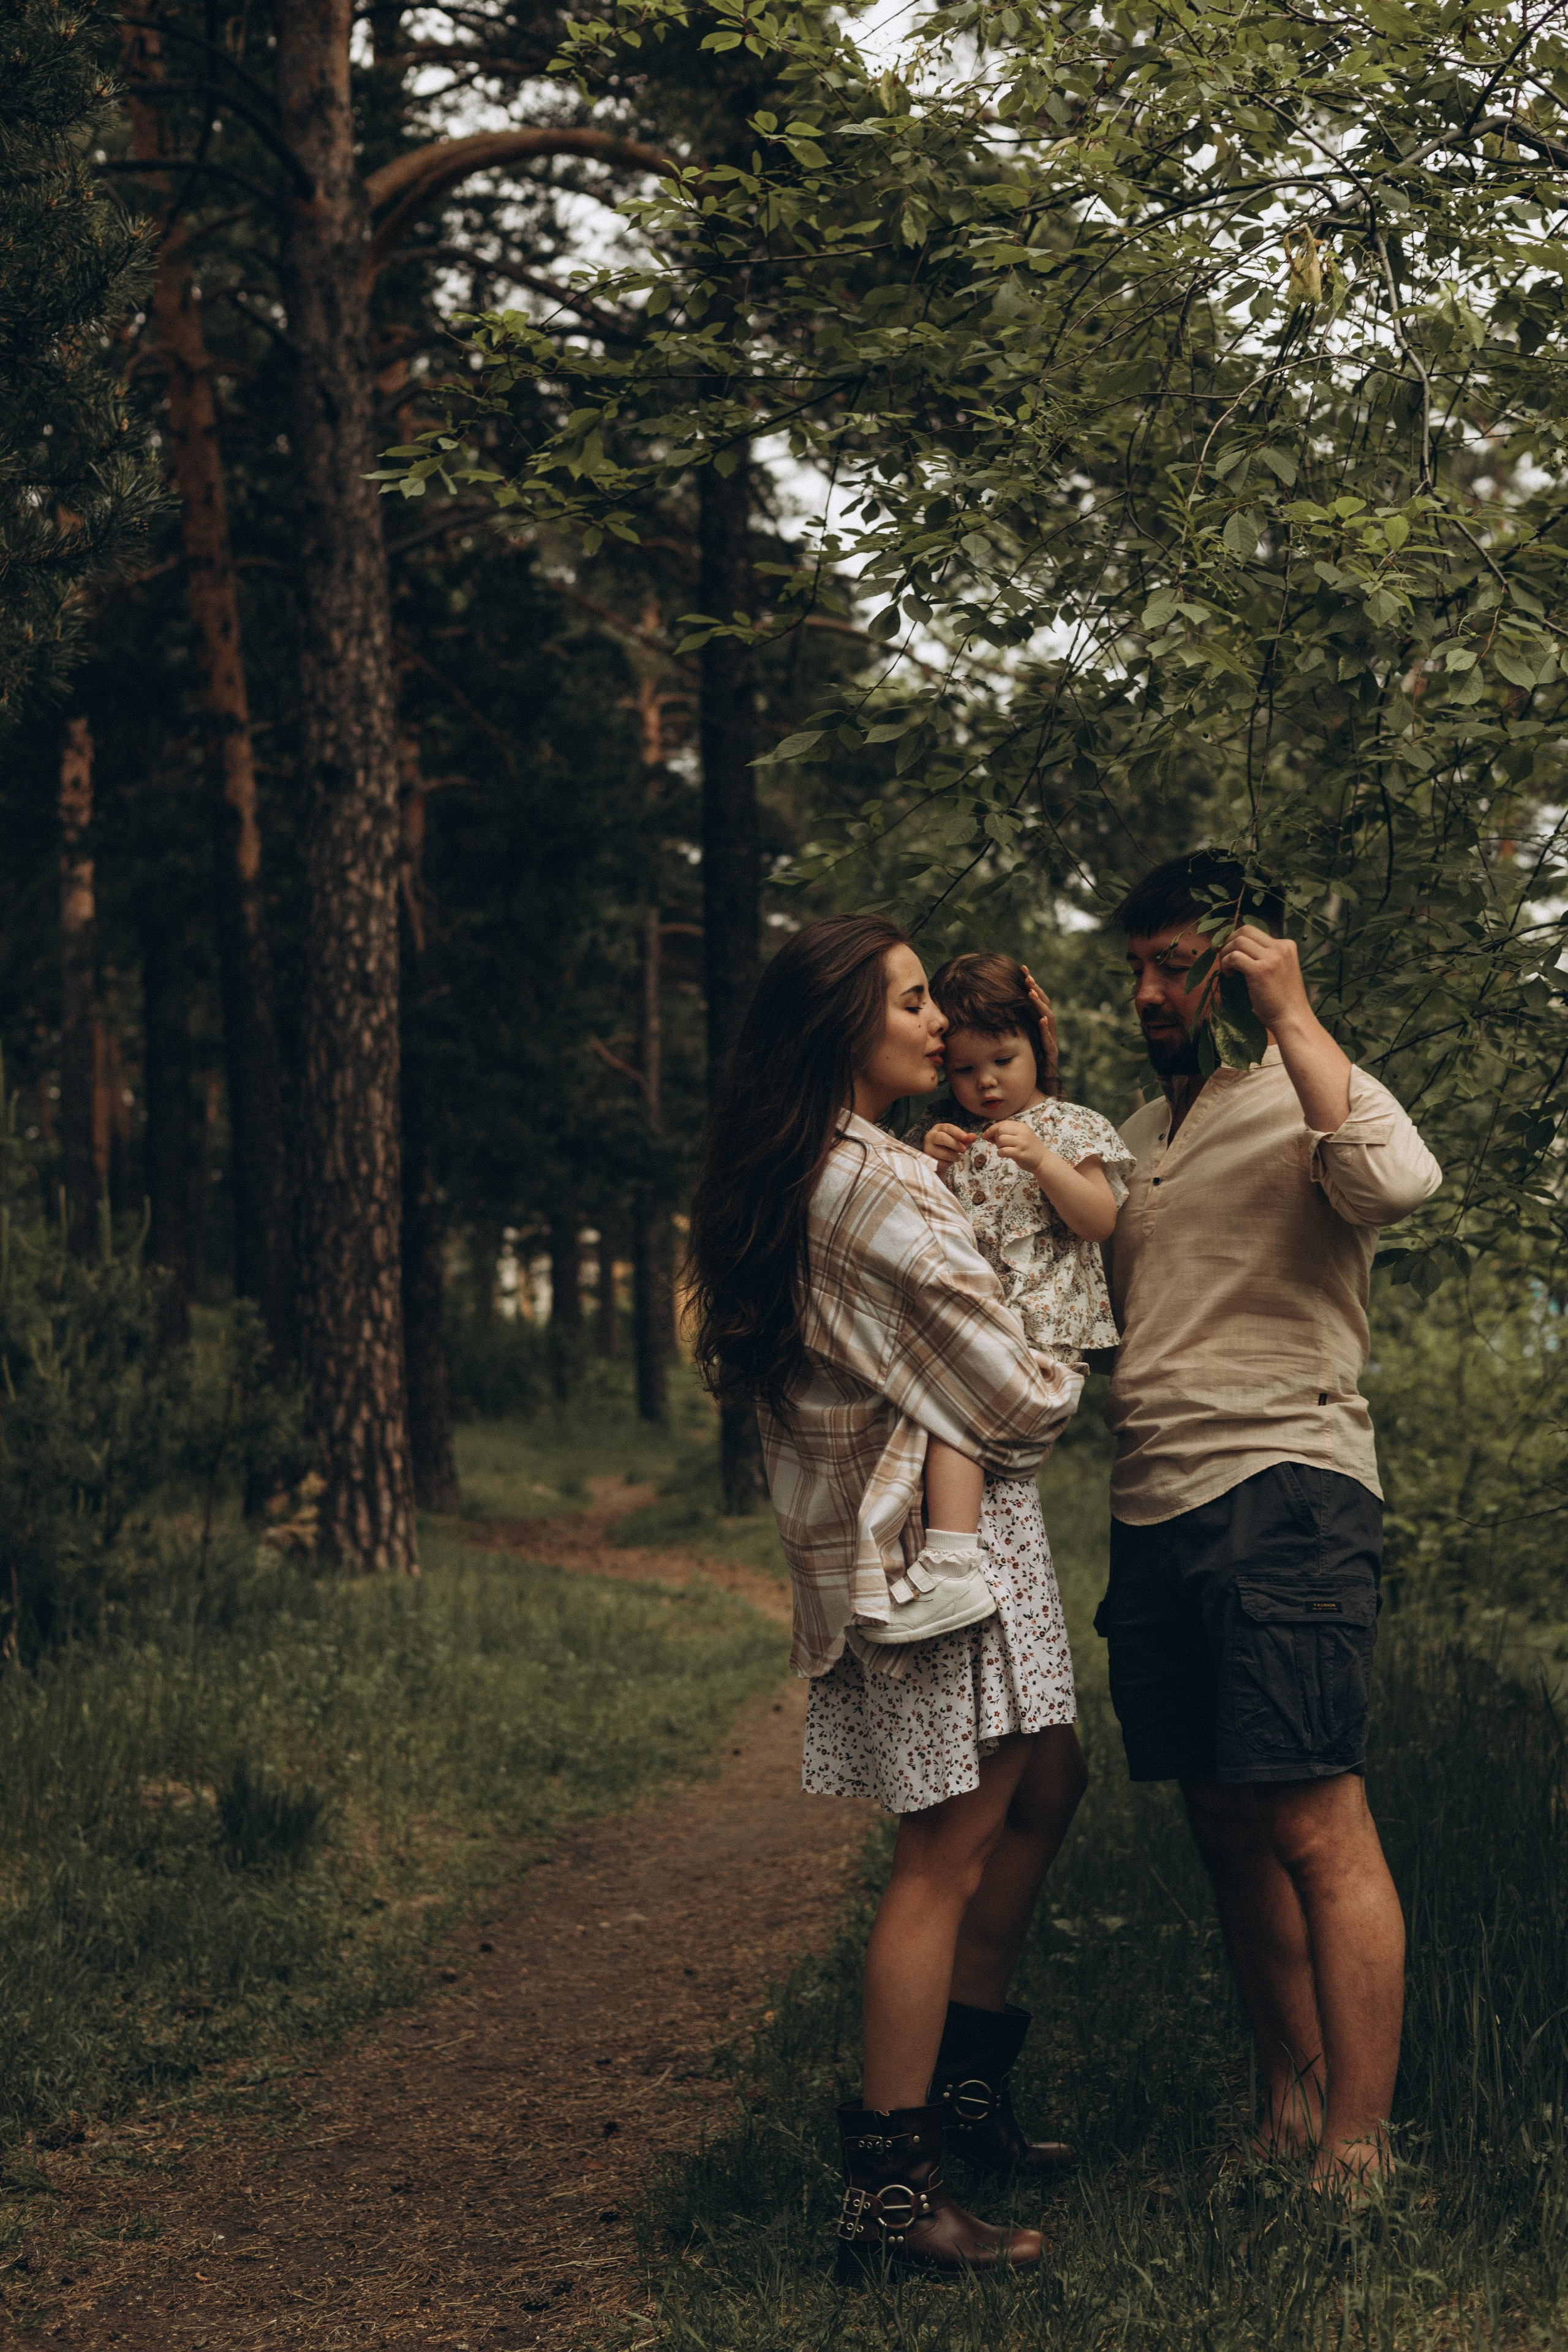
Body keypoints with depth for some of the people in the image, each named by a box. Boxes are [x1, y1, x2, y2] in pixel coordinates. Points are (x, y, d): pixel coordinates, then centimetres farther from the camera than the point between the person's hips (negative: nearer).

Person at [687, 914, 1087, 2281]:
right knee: (949, 1853, -7)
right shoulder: (880, 1184, -19)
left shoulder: (790, 1181, 13)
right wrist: (1065, 1388, 6)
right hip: (948, 1531, -10)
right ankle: (891, 2195, -3)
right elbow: (1016, 1394, -18)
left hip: (872, 1533, 10)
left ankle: (966, 2082, 31)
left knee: (1046, 1789, 21)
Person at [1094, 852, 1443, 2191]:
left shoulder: (1311, 1100, -1)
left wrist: (1290, 1016, -16)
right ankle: (1289, 2115, 19)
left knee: (1318, 1830, -10)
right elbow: (1106, 1312, 29)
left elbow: (1400, 1182, -24)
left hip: (1285, 1491, -7)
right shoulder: (1139, 1136, 22)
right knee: (1230, 1832, 10)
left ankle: (1358, 2152, -8)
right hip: (1152, 1507, 7)